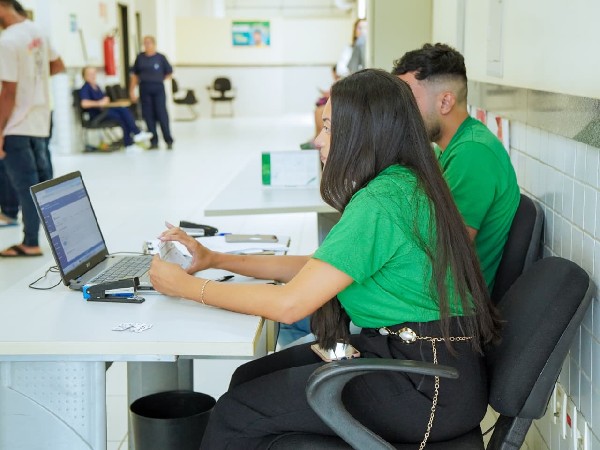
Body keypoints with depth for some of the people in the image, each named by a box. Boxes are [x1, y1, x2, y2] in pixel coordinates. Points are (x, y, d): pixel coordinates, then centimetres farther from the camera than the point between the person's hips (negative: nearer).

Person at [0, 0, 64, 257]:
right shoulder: (35, 31, 5)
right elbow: (58, 66, 19)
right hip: (39, 120, 8)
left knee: (25, 186, 0)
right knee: (42, 180, 18)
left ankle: (31, 244, 9)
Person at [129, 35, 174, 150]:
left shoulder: (160, 57, 1)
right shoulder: (140, 57, 6)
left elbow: (169, 72, 8)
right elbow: (134, 75, 8)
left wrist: (158, 80, 4)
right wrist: (132, 90, 3)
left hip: (158, 89, -2)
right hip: (145, 89, 2)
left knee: (162, 115, -4)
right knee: (148, 116, 3)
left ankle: (169, 141, 3)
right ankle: (153, 142, 11)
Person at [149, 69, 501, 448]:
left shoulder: (380, 203, -21)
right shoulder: (405, 185, 10)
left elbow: (289, 304, -21)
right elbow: (317, 267, 16)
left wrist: (185, 285, -9)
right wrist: (214, 259, 15)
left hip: (428, 388, -9)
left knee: (237, 413, -9)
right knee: (249, 377, 7)